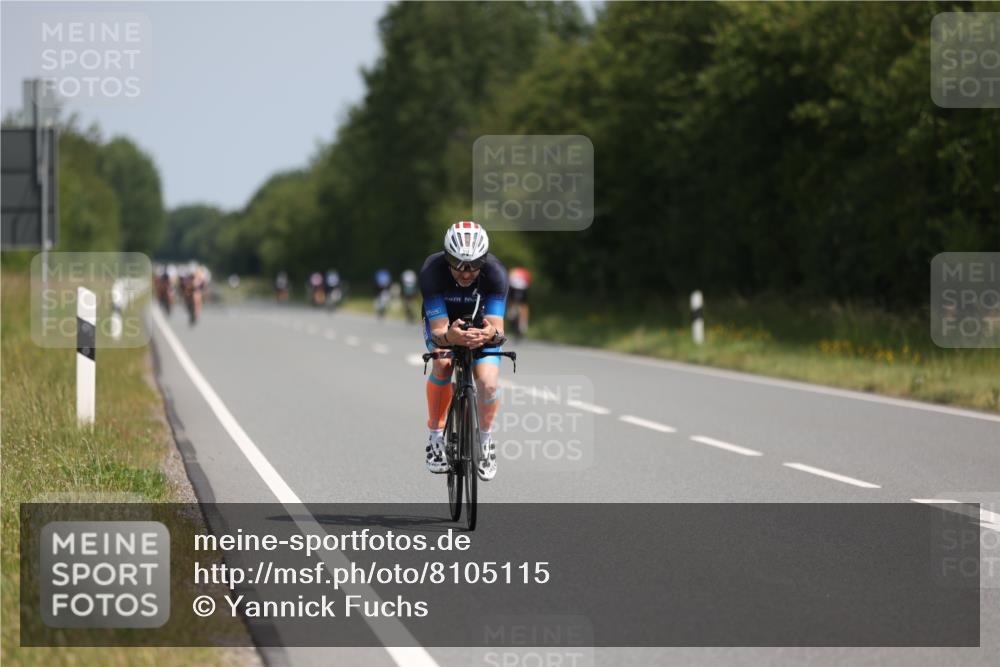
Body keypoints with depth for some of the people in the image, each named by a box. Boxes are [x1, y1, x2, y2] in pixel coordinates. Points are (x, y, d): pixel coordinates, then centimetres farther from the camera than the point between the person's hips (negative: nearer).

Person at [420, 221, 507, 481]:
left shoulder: (494, 272, -33)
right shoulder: (432, 271, -35)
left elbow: (497, 327, -39)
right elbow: (438, 331, -38)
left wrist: (490, 333, -63)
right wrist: (450, 337, -62)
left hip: (480, 322, 0)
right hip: (443, 321, 0)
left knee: (488, 383, -21)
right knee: (442, 364, -31)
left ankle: (485, 439, 9)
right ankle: (436, 436, -11)